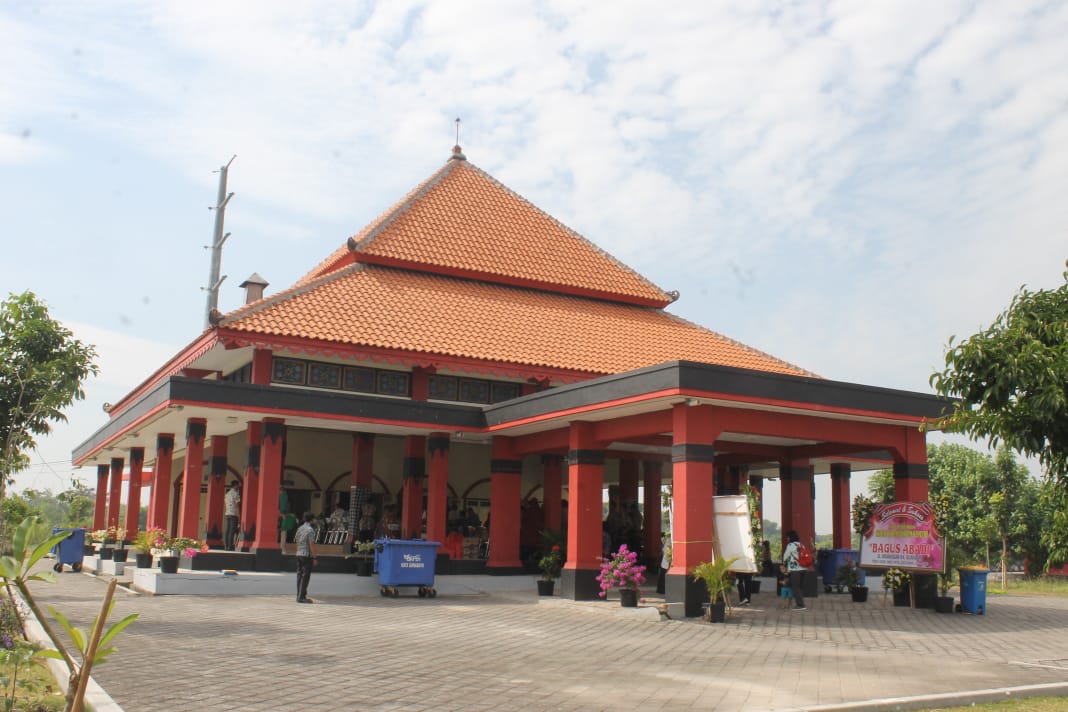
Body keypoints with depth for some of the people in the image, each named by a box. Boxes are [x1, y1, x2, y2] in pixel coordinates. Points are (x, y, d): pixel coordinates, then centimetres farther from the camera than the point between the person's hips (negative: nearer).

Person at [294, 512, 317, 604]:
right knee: (305, 576, -5)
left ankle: (299, 595, 13)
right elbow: (311, 544, -16)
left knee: (299, 575, 10)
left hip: (299, 554, 8)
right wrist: (314, 557, -12)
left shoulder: (300, 528, 12)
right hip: (307, 555, -8)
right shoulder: (310, 529, -12)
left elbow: (296, 541, 17)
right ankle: (301, 597, -7)